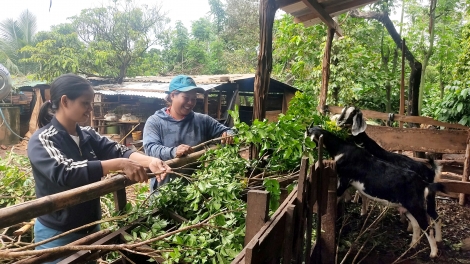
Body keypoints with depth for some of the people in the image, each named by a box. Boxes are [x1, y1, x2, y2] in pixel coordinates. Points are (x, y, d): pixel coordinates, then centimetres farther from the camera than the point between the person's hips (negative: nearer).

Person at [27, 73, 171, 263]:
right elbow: (63, 172, -33)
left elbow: (118, 150, -11)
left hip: (91, 228, 7)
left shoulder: (88, 136, 3)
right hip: (57, 234, -6)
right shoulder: (41, 140, -16)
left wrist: (149, 161, -30)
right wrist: (119, 164, -40)